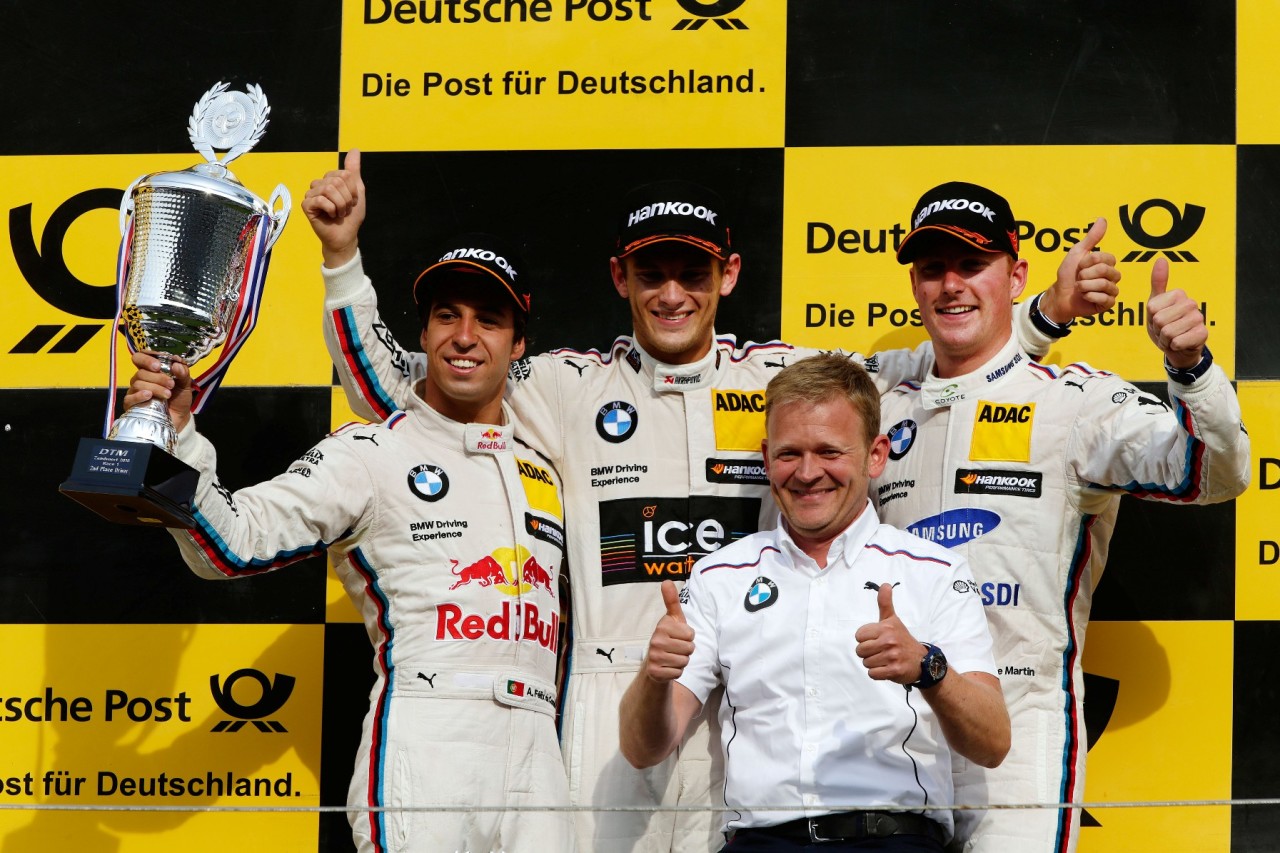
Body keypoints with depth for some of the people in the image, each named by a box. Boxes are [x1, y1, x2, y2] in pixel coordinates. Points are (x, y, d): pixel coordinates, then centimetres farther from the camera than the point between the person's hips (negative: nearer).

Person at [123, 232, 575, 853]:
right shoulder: (371, 453, 3)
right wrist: (177, 437, -21)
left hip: (537, 757, 5)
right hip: (424, 742, -5)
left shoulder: (544, 469, 20)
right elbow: (236, 542, -8)